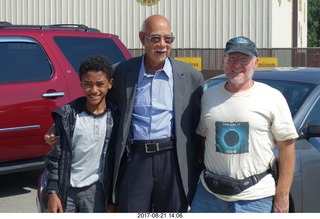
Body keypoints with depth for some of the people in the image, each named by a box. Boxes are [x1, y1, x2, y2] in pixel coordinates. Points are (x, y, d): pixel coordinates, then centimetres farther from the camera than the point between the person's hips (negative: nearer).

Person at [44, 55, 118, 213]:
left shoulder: (115, 117, -4)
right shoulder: (67, 114, -6)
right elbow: (55, 156, -1)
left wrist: (113, 198, 3)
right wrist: (52, 192, -4)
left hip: (95, 190, 0)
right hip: (65, 188, 0)